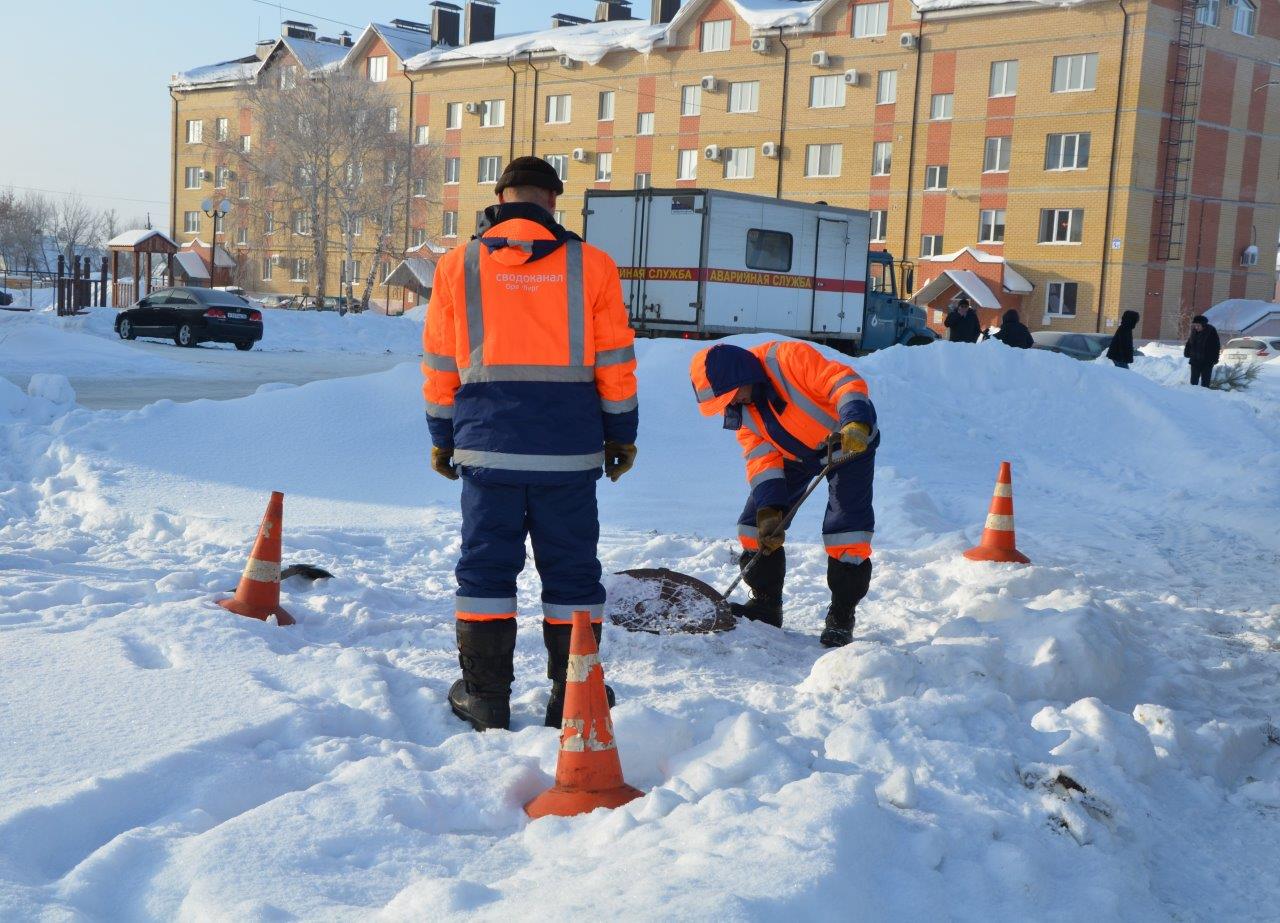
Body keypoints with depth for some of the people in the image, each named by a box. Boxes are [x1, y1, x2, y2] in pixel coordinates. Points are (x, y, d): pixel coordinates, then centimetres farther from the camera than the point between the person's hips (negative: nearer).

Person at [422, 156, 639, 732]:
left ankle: (485, 697, 11)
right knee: (571, 572, 8)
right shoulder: (591, 265, 1)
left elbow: (440, 366, 7)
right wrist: (621, 435, 13)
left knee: (486, 568, 8)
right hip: (569, 449, 0)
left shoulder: (458, 266, 4)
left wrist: (442, 437, 17)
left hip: (488, 445, 0)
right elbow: (615, 362, 3)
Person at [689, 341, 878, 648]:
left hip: (849, 445, -6)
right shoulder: (741, 410, -8)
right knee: (757, 518, -1)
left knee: (846, 524, -17)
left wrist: (855, 425, -51)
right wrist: (769, 509, -25)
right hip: (796, 455, 7)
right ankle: (766, 603, 10)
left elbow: (845, 382, -34)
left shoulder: (788, 358, -30)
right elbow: (762, 458, -13)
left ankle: (842, 615, -5)